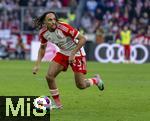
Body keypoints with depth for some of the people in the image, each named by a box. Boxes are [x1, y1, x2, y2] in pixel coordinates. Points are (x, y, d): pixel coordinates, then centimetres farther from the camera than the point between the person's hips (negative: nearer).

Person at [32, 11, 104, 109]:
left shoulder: (64, 27, -31)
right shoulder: (43, 33, -12)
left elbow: (82, 39, -25)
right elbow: (42, 48, 8)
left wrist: (73, 54, -27)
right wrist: (37, 64, -2)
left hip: (76, 54, -5)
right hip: (62, 53, 5)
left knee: (81, 85, -4)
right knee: (49, 76, -11)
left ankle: (96, 80, 31)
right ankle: (57, 104, 6)